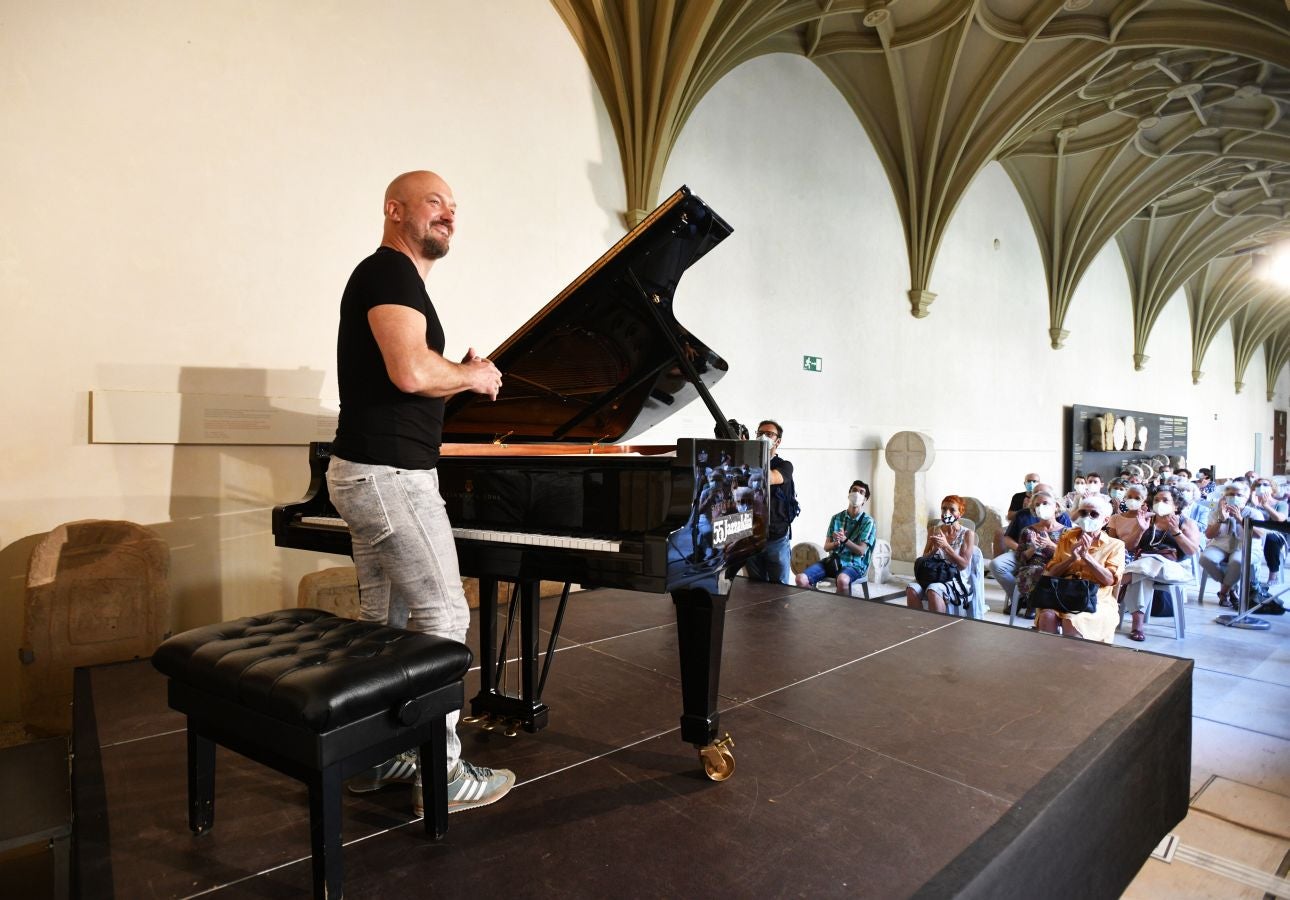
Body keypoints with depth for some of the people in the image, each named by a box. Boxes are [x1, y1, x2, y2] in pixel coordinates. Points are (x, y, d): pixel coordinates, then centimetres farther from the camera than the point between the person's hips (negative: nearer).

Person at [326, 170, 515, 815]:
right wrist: (473, 376, -8)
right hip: (391, 476, -11)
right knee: (444, 618, -4)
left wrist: (463, 375, 8)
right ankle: (442, 775, 7)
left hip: (366, 472, 11)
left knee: (381, 620, 15)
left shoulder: (391, 276, 20)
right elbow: (410, 372, -27)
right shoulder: (391, 271, -12)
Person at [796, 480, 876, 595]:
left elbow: (861, 551, -7)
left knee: (842, 580, -41)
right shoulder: (836, 518, 10)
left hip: (855, 564, -4)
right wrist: (836, 543, -15)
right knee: (801, 579, -21)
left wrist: (844, 540, -23)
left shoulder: (868, 521, -1)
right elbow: (826, 547, 9)